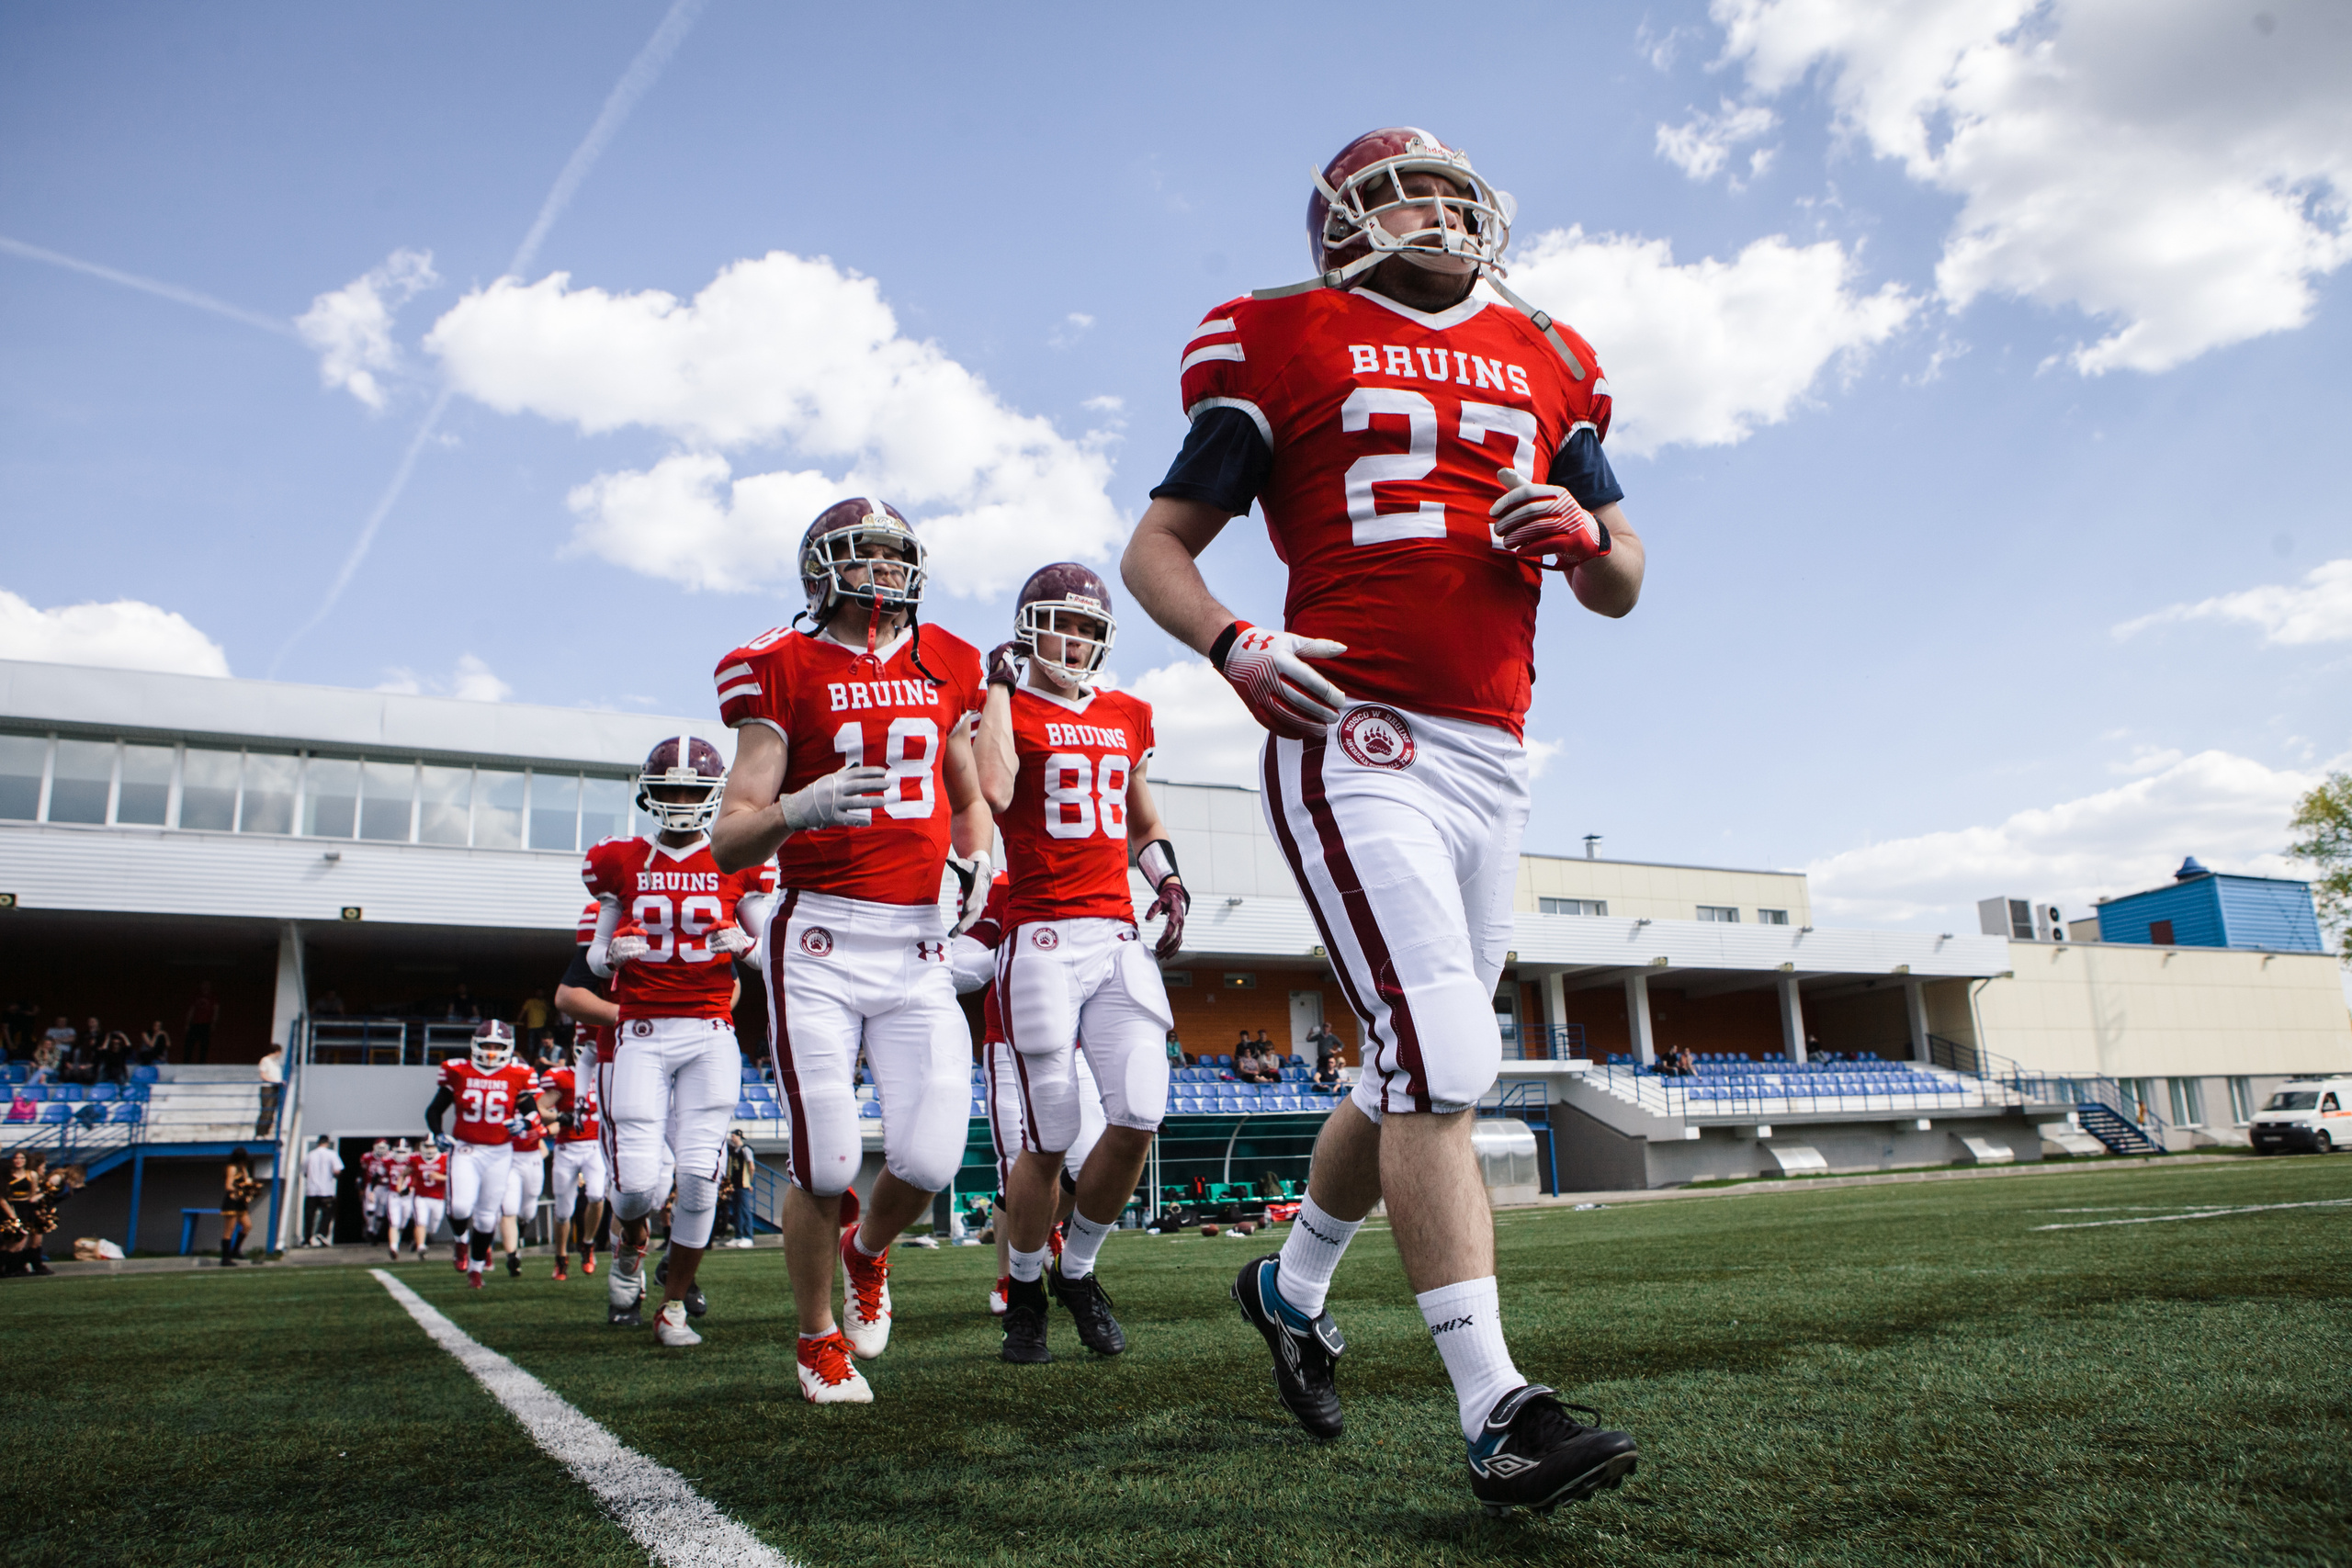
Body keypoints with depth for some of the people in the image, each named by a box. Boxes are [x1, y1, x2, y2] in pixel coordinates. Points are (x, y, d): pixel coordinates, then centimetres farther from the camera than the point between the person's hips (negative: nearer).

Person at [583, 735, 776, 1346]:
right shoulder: (620, 863, 8)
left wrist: (744, 943, -10)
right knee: (640, 1182, -9)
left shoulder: (739, 867, 6)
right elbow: (595, 956, 15)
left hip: (710, 1035, 0)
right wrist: (613, 952, -9)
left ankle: (673, 1306, 13)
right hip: (642, 1035, 0)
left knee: (698, 1175, -6)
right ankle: (632, 1245, 28)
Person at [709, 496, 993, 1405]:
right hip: (820, 938, -3)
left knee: (929, 1159, -5)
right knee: (826, 1165, -4)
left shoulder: (947, 668, 12)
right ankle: (820, 1339, 24)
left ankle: (868, 1253, 31)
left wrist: (976, 858, 5)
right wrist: (798, 809, -25)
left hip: (920, 947, 3)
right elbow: (729, 843, -5)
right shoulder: (784, 672, 0)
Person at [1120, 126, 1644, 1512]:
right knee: (1441, 1061, -15)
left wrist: (1587, 535, -2)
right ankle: (1497, 1412, -8)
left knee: (1423, 1072, 13)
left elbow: (1622, 590, 22)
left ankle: (1293, 1285, 36)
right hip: (1356, 744, -6)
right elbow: (1157, 545, 6)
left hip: (1491, 760, 6)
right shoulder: (1289, 348, 7)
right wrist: (1231, 645, -14)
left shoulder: (1547, 368, 20)